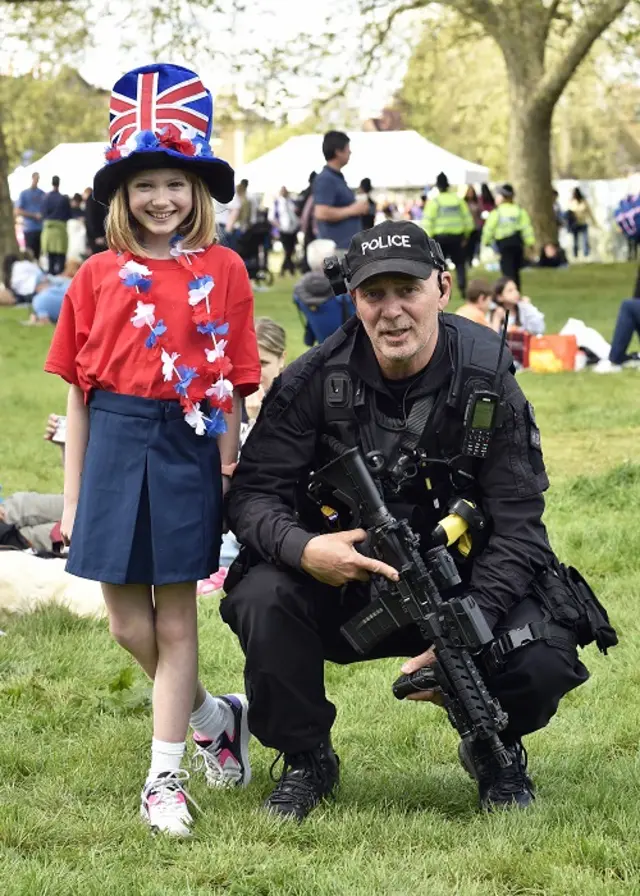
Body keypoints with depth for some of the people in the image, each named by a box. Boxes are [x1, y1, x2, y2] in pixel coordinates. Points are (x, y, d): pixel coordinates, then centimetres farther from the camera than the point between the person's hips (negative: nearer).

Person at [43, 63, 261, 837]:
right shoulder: (98, 276, 4)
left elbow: (231, 387, 0)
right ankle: (214, 717, 32)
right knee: (127, 624, 6)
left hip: (186, 446, -2)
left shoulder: (221, 272, 0)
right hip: (114, 445, 2)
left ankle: (164, 777, 12)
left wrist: (228, 477, -6)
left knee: (175, 618, 3)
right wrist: (72, 497, 5)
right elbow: (78, 389, 6)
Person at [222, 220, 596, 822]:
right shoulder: (312, 383, -11)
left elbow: (517, 526, -13)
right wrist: (303, 548, -35)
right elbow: (252, 494, -10)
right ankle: (306, 761, -2)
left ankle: (495, 751, 11)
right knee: (262, 599, -29)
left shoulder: (486, 382, -12)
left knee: (544, 660, -27)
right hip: (342, 579, 1)